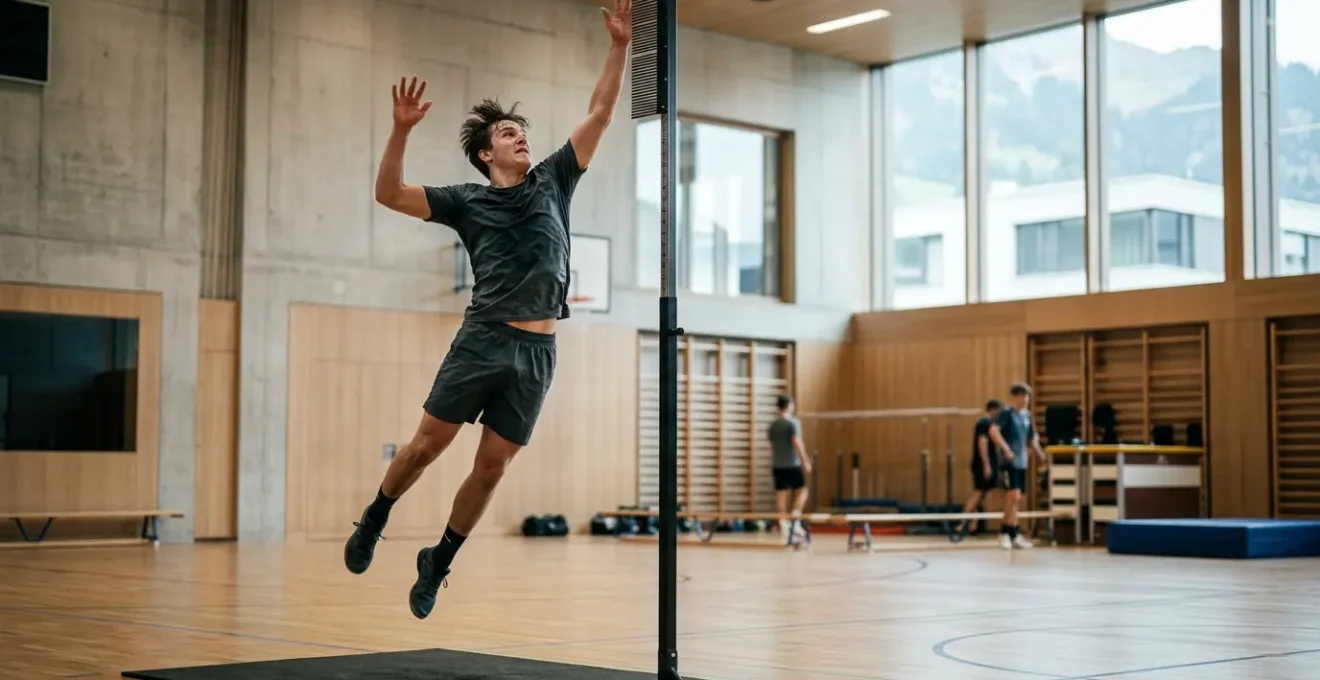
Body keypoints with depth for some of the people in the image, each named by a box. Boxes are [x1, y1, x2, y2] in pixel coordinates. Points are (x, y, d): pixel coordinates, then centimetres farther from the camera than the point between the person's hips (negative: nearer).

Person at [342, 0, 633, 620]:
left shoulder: (552, 182, 15)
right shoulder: (467, 201, 6)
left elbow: (599, 115, 12)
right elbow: (390, 194, -3)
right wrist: (401, 129, -15)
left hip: (537, 351, 3)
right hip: (483, 339, -2)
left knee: (491, 466, 4)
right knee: (429, 442, -1)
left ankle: (438, 563, 20)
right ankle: (371, 524, 23)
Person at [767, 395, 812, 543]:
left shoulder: (772, 426, 11)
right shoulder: (793, 423, -9)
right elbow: (797, 443, -16)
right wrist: (805, 461, -12)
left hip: (778, 465, 5)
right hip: (792, 464, -5)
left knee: (781, 495, 4)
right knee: (801, 491, 6)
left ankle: (784, 525, 3)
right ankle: (796, 522, -8)